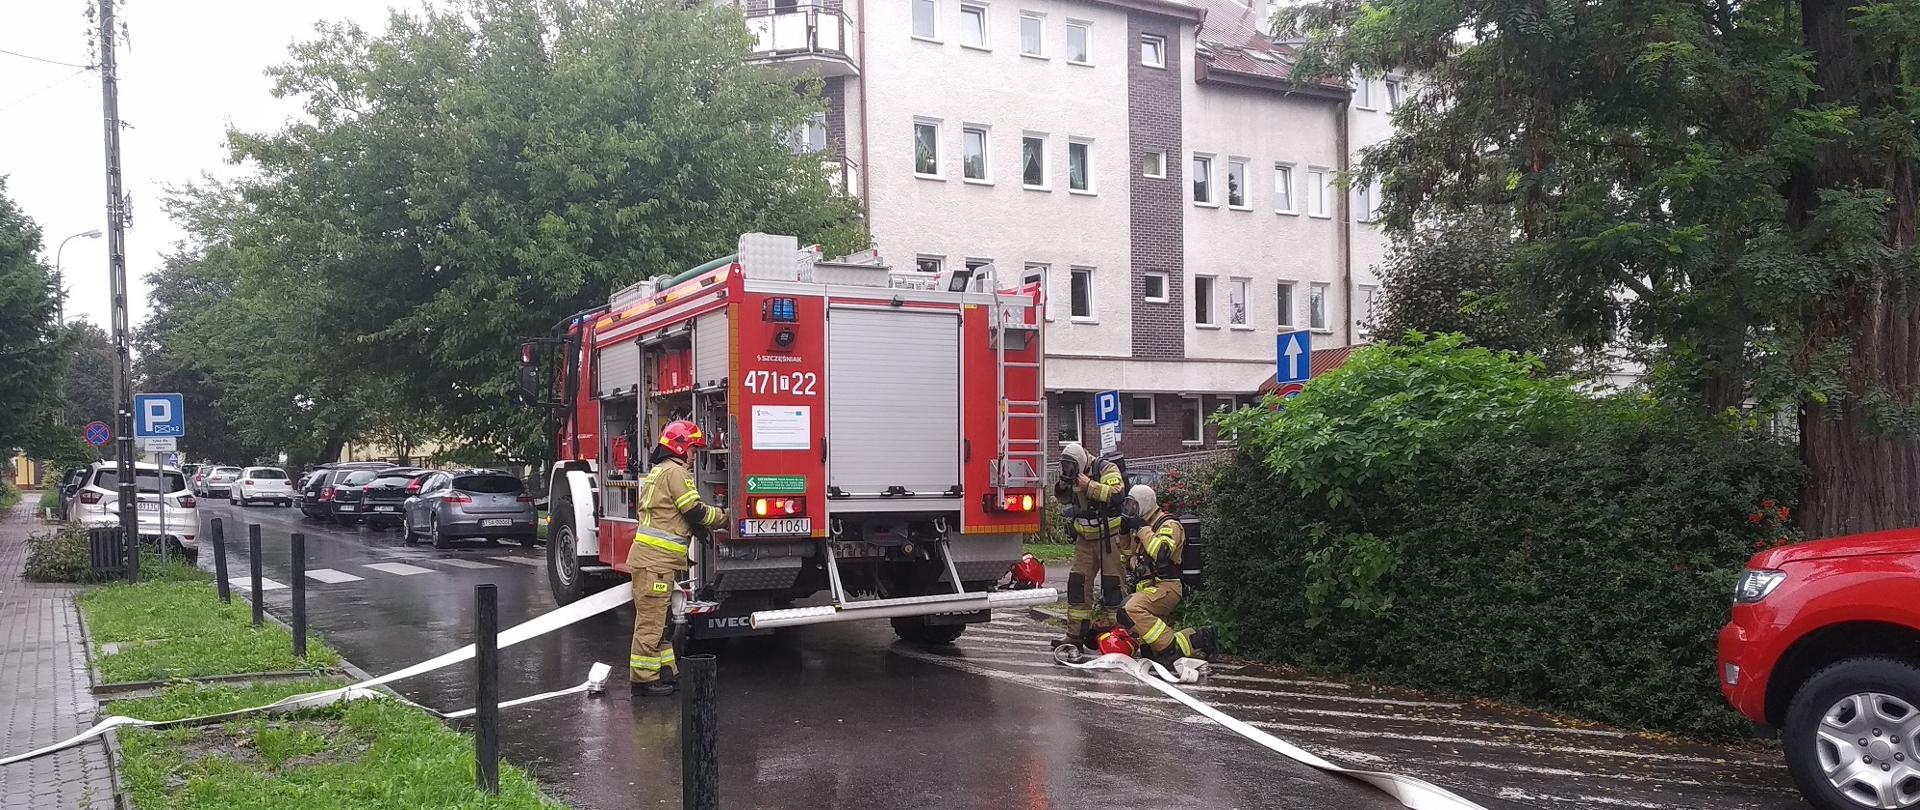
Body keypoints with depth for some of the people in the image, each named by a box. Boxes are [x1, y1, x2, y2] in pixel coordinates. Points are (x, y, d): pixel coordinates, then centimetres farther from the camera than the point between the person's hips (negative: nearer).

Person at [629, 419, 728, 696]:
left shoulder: (659, 471, 22)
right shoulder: (675, 471, -11)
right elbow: (695, 512, -12)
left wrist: (706, 524, 15)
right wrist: (725, 517, 1)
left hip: (657, 560, 11)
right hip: (655, 561, -11)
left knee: (659, 618, 15)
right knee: (651, 620, -6)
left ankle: (666, 671, 23)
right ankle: (644, 678, -2)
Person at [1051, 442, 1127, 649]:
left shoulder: (1107, 469, -14)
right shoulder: (1073, 475, 7)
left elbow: (1116, 494, -29)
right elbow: (1065, 500, 21)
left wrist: (1090, 485, -26)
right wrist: (1061, 488, -1)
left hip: (1110, 537, -7)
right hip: (1085, 538, 7)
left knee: (1112, 585, -4)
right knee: (1077, 583, 4)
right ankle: (1075, 635, 9)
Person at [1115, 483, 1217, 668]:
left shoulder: (1169, 525, -7)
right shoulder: (1143, 527, 21)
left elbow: (1160, 553, -27)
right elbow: (1132, 557, 35)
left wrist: (1142, 529, -17)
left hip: (1165, 588, -9)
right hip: (1149, 588, 9)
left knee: (1130, 609, -34)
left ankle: (1171, 650, -30)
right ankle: (1199, 639, 8)